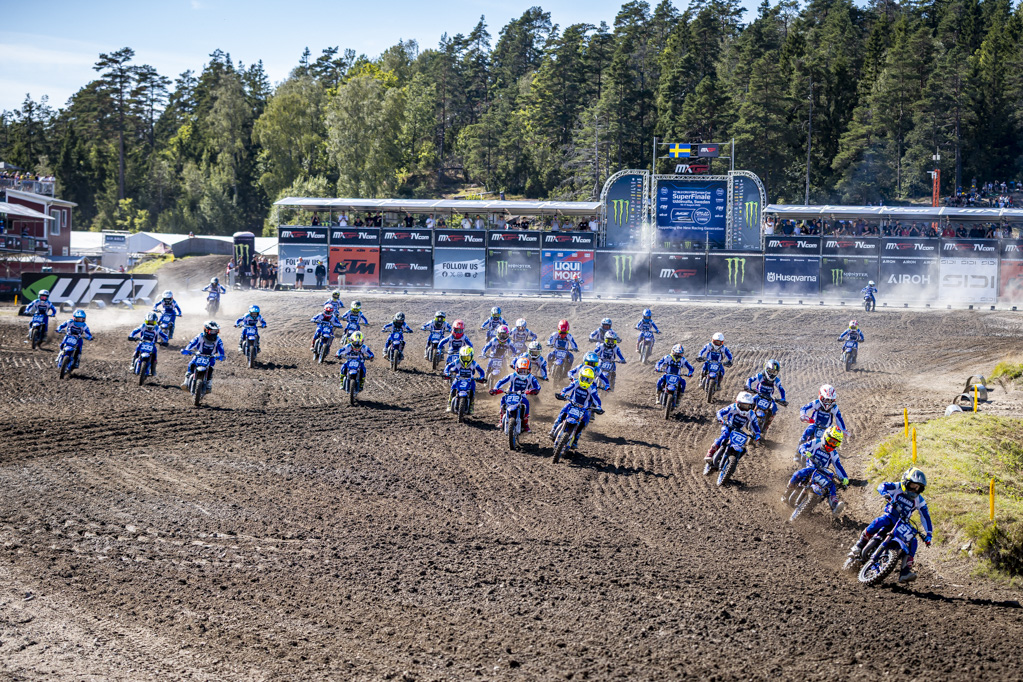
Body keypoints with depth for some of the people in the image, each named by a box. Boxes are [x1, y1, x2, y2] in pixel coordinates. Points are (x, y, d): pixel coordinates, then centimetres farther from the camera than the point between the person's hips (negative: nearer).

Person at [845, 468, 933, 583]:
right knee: (878, 523, -37)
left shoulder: (919, 500, 2)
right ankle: (860, 545, -21)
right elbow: (881, 486, -21)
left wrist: (928, 534, -6)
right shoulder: (897, 487, -6)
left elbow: (926, 517, 3)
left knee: (912, 542, -20)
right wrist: (888, 496, -43)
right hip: (890, 517, -3)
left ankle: (905, 572, -23)